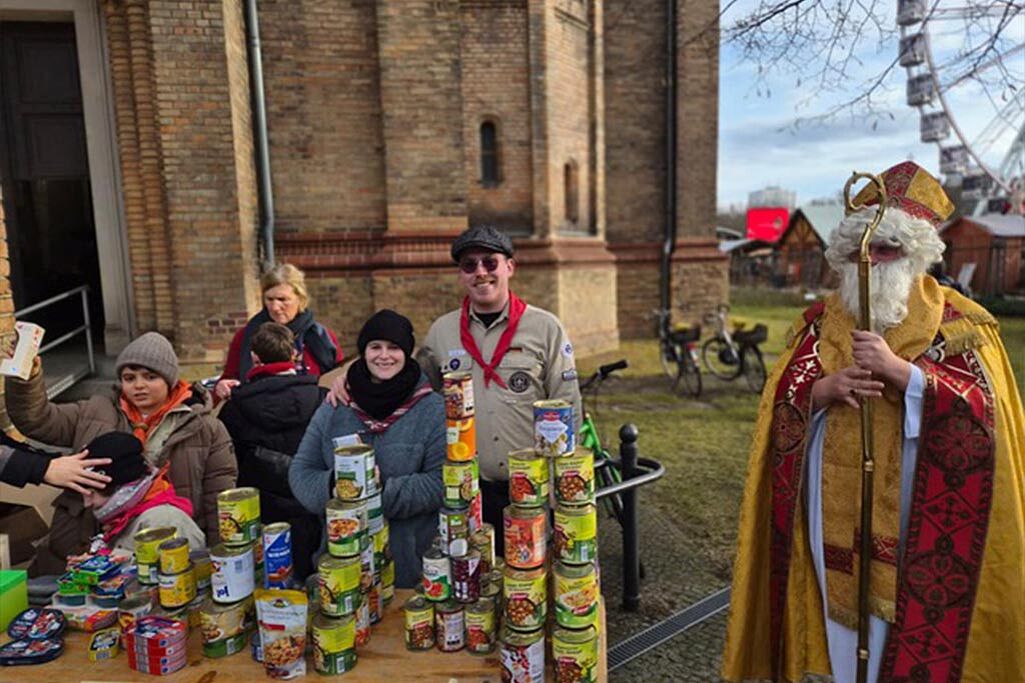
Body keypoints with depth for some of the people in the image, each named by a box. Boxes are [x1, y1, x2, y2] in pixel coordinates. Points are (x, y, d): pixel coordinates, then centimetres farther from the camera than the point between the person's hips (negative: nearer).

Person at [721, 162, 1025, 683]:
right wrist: (825, 388, -18)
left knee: (904, 608, 6)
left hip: (911, 504, -2)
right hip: (833, 501, 3)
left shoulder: (958, 322, -1)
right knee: (837, 601, 12)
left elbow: (983, 409, -11)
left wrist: (900, 370, -23)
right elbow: (780, 398, 3)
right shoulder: (820, 320, 7)